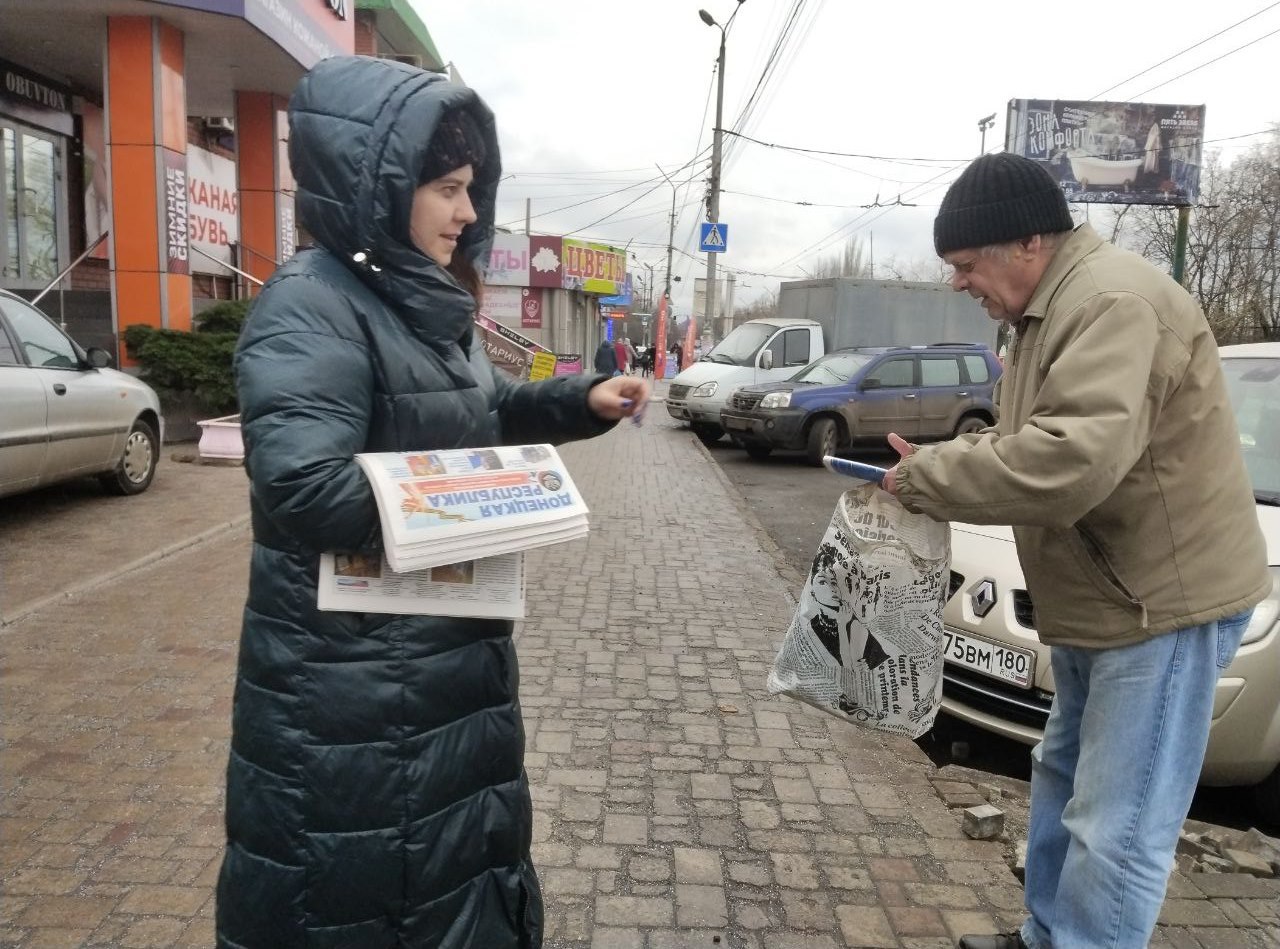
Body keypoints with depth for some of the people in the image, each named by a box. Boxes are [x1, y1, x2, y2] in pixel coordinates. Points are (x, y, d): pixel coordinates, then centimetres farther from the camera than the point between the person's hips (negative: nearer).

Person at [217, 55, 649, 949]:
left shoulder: (429, 303, 9)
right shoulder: (312, 305, -20)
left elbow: (487, 411, 22)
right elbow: (301, 484, -30)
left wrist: (583, 399, 6)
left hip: (454, 647, 9)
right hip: (348, 679, -9)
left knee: (461, 841, 25)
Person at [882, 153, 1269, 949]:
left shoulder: (1112, 301, -24)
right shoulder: (1053, 307, 10)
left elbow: (1071, 459, -35)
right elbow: (1026, 439, 15)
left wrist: (925, 480, -24)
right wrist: (935, 461, -2)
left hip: (1164, 598, -11)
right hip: (1102, 596, 11)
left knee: (1116, 830, -3)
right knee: (1065, 779, 22)